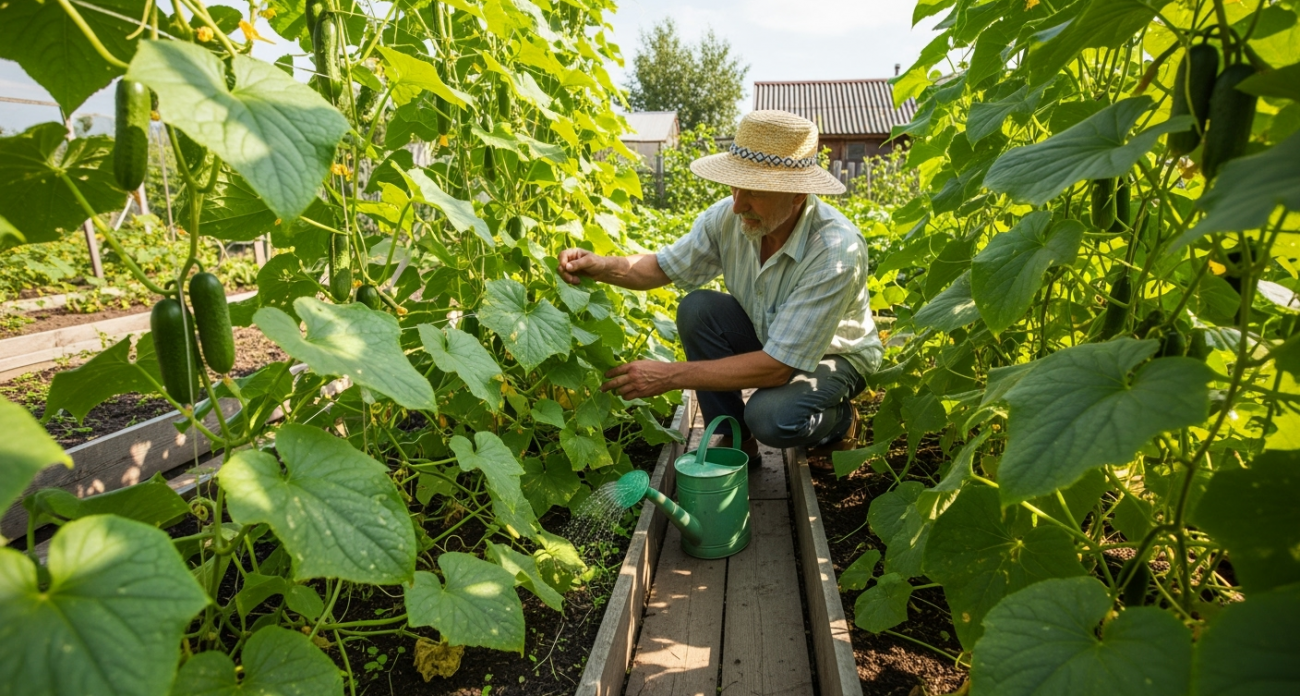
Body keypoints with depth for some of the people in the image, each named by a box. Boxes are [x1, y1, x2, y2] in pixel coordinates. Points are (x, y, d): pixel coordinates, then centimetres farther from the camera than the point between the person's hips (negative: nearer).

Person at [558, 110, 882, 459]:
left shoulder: (836, 250, -35)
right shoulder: (728, 217, -20)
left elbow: (777, 366, -36)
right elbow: (664, 267, -5)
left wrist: (670, 375, -38)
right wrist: (601, 266, -26)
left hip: (835, 354, -5)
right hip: (765, 334, 5)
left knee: (772, 419, -34)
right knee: (696, 309, -21)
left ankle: (839, 418, 5)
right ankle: (734, 441, -4)